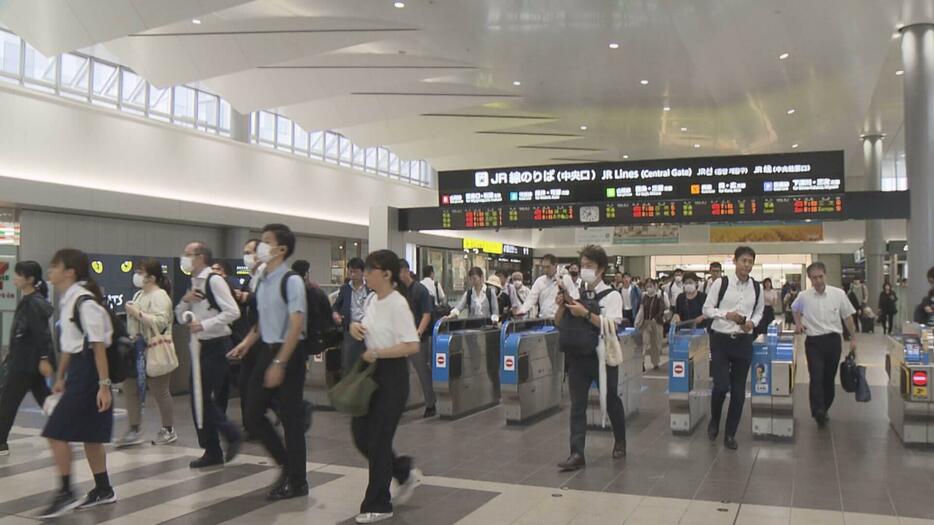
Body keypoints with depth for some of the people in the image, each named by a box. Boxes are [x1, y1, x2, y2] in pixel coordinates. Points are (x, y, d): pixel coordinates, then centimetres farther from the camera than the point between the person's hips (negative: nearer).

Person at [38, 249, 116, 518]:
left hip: (87, 370, -10)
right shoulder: (67, 301, 11)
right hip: (77, 369, 10)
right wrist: (60, 377, 21)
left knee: (56, 433, -7)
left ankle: (65, 494, 4)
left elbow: (99, 345, -20)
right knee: (88, 435, 14)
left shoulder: (85, 302, -18)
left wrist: (104, 385, -21)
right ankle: (103, 490, 25)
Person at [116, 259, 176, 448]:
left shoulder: (159, 296, -14)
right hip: (138, 350, 9)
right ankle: (134, 430, 16)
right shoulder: (139, 295, 14)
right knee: (130, 388, 7)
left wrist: (137, 313, -24)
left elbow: (160, 322, -27)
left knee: (159, 391, 3)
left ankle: (169, 430, 18)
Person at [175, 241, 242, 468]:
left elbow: (233, 312, -21)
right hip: (201, 346, 9)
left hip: (217, 346, -9)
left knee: (205, 398, -8)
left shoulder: (214, 281, -13)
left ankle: (231, 435, 12)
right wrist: (185, 300, 0)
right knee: (199, 399, 10)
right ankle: (212, 451, 19)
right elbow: (180, 317, 19)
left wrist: (204, 325, -22)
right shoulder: (193, 284, 14)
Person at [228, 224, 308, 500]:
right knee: (253, 415, 9)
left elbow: (296, 326, -19)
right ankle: (286, 465, 28)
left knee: (290, 418, 3)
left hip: (288, 353, -8)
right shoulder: (262, 281, 8)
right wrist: (248, 342, 8)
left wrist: (280, 363, -22)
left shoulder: (291, 281, -15)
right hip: (266, 350, 8)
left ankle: (297, 482, 19)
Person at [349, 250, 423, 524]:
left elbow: (412, 346, -22)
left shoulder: (397, 304, -17)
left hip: (392, 374, -8)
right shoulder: (371, 300, 7)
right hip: (372, 371, 8)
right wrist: (355, 326, 2)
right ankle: (405, 472, 31)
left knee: (377, 439, -1)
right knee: (361, 432, 10)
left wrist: (378, 352, -22)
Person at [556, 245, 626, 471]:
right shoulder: (575, 293, 5)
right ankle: (577, 454, -2)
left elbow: (610, 326, -18)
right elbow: (559, 323, 7)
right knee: (577, 405, -2)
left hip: (602, 356, -3)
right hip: (577, 356, 3)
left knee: (611, 400, 14)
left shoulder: (611, 296, -6)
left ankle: (620, 442, 37)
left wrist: (585, 313, -26)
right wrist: (562, 306, -11)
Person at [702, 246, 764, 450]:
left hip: (743, 341, 3)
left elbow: (759, 311, 16)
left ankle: (730, 433, 20)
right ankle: (714, 421, 23)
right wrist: (727, 314, -19)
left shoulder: (757, 288, 4)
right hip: (721, 339, -3)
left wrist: (752, 322, -6)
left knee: (738, 390, 6)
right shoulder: (721, 283, -6)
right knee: (721, 385, -8)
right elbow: (707, 309, -3)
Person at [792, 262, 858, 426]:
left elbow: (848, 317, 7)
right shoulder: (804, 296, -2)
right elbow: (795, 309, 21)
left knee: (829, 377, 9)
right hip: (813, 341, -1)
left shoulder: (838, 294, -1)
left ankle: (824, 409, 24)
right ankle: (818, 410, -18)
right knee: (816, 376, -14)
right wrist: (798, 323, 7)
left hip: (833, 340, 1)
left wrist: (853, 338, 7)